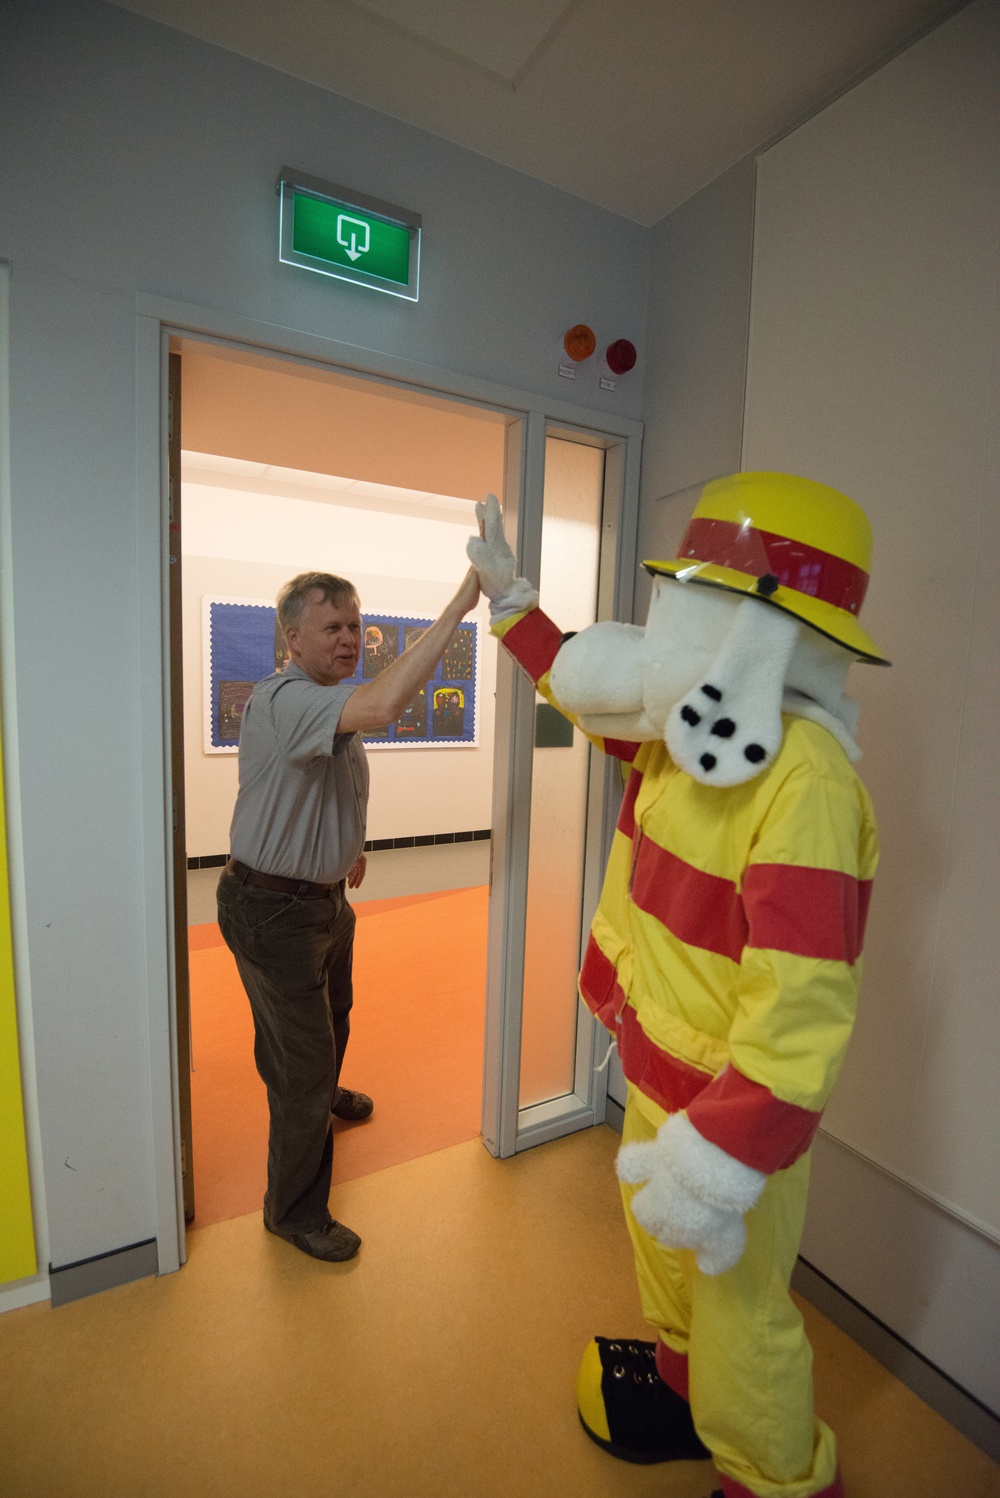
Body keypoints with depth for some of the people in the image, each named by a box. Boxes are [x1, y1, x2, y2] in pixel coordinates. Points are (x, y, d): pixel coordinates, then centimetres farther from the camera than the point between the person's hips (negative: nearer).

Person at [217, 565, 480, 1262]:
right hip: (274, 910, -10)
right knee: (301, 1058, 4)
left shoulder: (331, 705, 6)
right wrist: (460, 605, -47)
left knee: (332, 1017, 31)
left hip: (325, 897, 10)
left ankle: (321, 1093, 62)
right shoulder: (282, 699, -28)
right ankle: (295, 1212, 29)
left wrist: (346, 847, 12)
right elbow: (383, 705, -48)